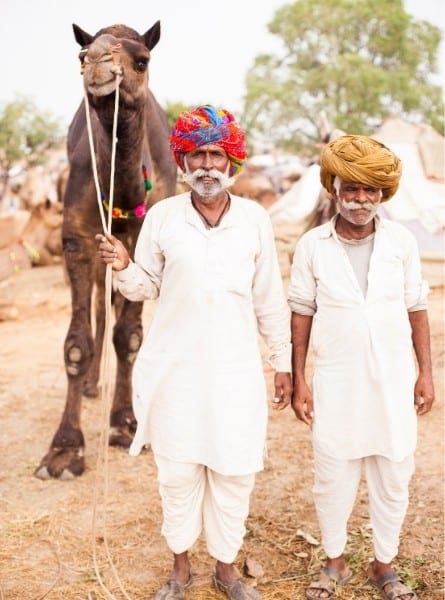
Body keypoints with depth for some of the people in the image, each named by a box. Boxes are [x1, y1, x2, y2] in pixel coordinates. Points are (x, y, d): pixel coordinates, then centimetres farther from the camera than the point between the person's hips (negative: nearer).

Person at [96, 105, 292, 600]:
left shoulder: (255, 219, -1)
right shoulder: (161, 216, -2)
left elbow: (269, 299, 4)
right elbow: (146, 286, 6)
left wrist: (283, 362, 7)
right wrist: (123, 268, -16)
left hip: (236, 368, 0)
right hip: (175, 368, 0)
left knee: (233, 471, 7)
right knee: (177, 470, 9)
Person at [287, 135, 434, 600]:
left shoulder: (401, 241, -1)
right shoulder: (312, 245, -4)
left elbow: (416, 310, 4)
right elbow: (301, 315, 0)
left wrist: (425, 372, 2)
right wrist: (298, 381, -1)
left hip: (393, 381, 1)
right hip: (336, 383, -1)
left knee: (392, 477, 11)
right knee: (332, 477, 9)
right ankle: (335, 563, 31)